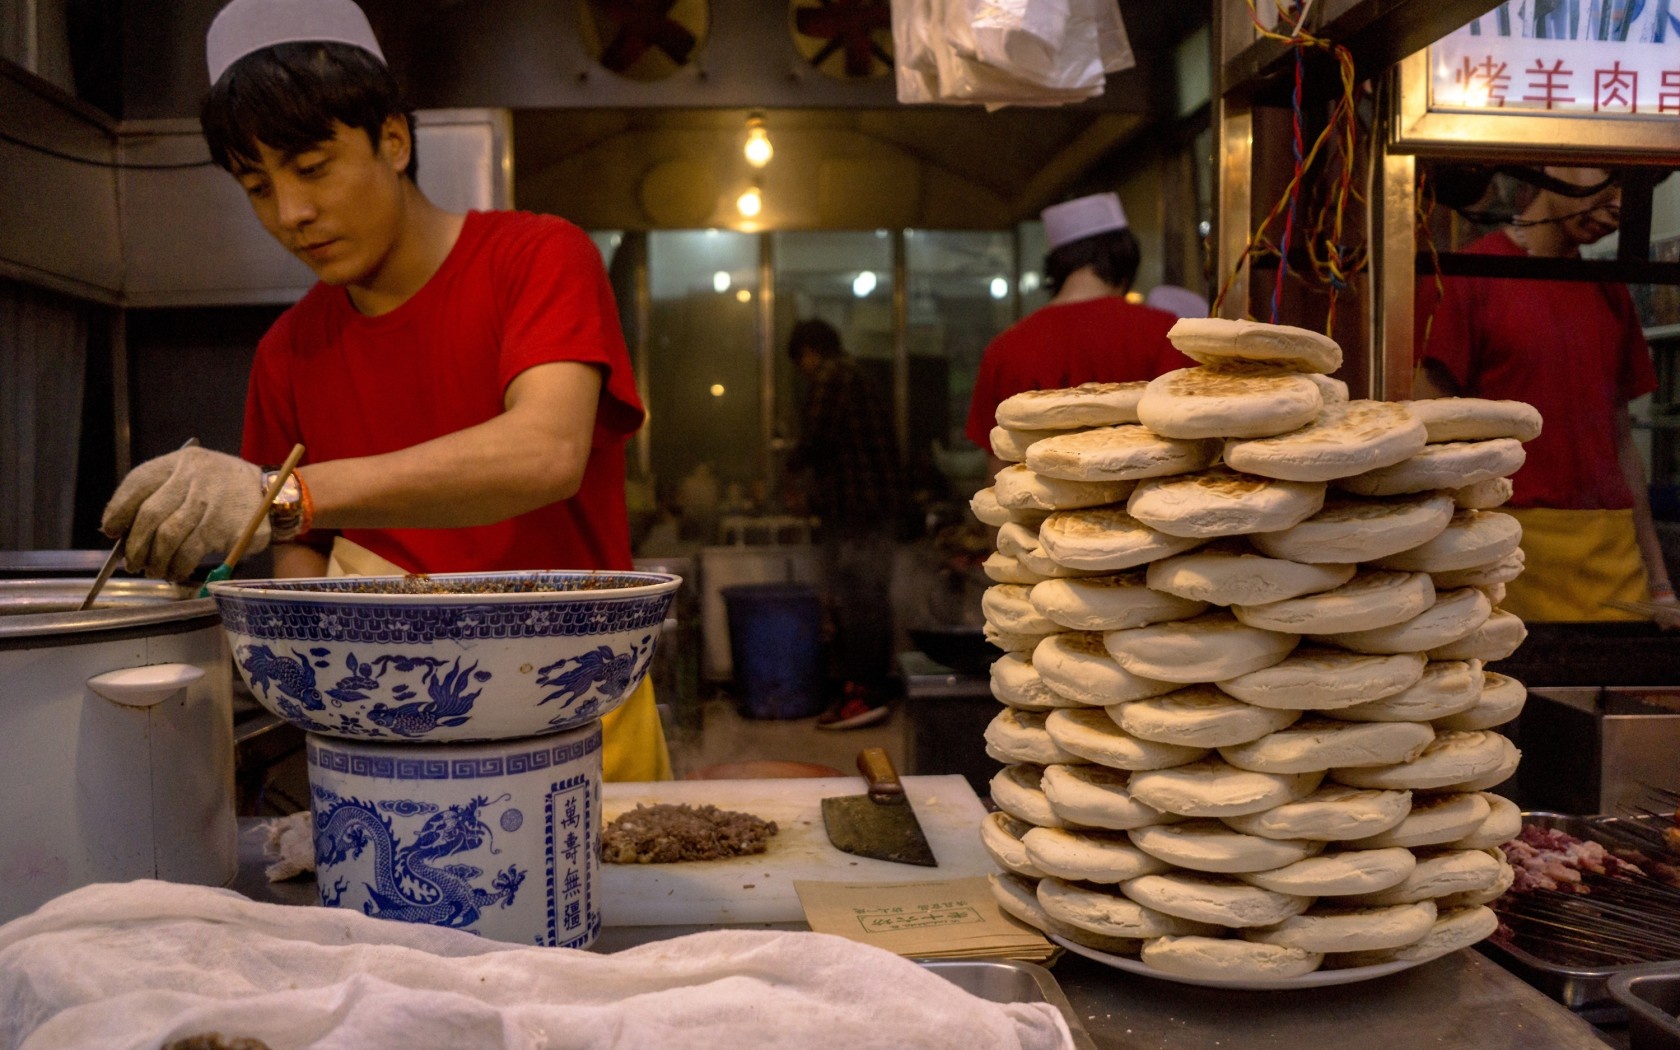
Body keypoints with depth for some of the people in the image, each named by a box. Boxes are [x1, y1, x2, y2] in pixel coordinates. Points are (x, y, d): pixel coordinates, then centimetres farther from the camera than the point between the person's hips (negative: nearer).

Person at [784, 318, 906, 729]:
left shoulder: (828, 378, -7)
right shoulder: (859, 378, 21)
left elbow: (816, 439, -17)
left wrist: (794, 463, 4)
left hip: (852, 507, -10)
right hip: (880, 506, 10)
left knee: (854, 601, -7)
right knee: (870, 599, 12)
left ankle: (864, 693, -4)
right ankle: (874, 687, 19)